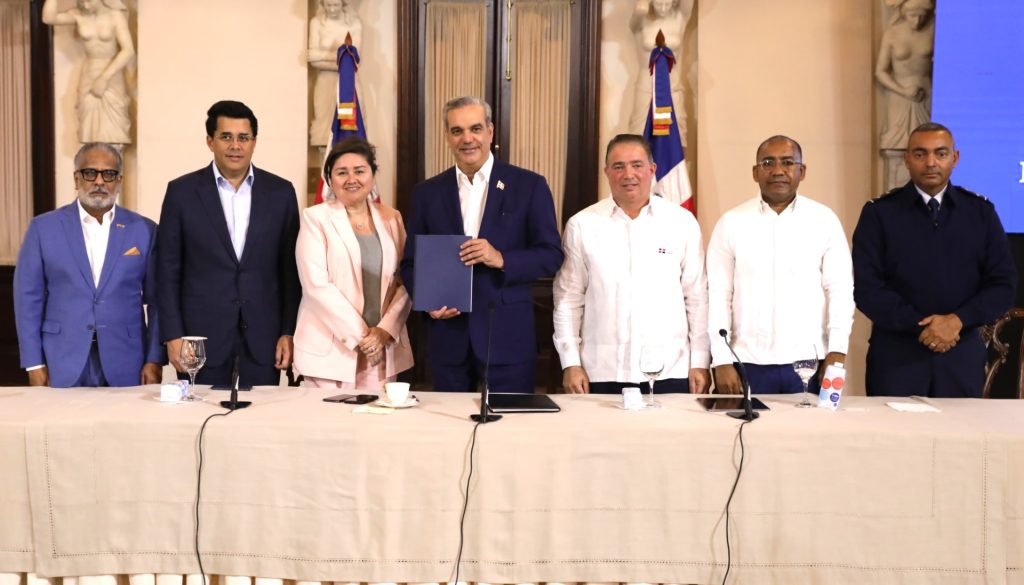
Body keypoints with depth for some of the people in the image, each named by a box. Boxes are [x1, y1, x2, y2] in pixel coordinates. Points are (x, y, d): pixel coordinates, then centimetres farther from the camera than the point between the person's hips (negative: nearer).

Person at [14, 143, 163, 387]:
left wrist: (154, 360, -3)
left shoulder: (144, 230, 4)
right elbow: (28, 297, 3)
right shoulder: (44, 227, 4)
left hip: (124, 367, 0)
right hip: (63, 366, 0)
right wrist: (34, 363, -2)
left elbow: (157, 301, 4)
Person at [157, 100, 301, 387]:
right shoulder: (182, 191, 1)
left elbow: (291, 269, 6)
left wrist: (289, 332, 1)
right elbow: (169, 270, 2)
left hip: (263, 337, 1)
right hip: (202, 335, -1)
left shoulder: (281, 192, 4)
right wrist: (173, 335, -4)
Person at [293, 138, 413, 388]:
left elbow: (405, 282, 6)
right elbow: (317, 285, -9)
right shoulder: (315, 218, -1)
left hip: (383, 350, 3)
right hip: (330, 351, -3)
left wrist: (385, 331, -8)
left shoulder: (391, 218, 10)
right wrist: (359, 335, -12)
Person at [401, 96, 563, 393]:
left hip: (508, 337, -2)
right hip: (449, 337, 2)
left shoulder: (529, 186, 0)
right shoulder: (427, 192, 9)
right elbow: (411, 262, 10)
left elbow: (551, 255, -2)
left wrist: (501, 259, -18)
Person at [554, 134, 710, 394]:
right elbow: (568, 299, 5)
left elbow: (697, 298, 5)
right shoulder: (582, 225, 4)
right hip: (602, 373, 0)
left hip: (670, 372, 0)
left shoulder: (682, 222, 4)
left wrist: (700, 363, 2)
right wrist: (570, 363, 1)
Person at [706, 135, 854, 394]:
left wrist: (837, 351, -6)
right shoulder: (731, 223, 2)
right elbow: (718, 295, 1)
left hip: (809, 362, 1)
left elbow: (840, 289, 3)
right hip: (749, 363, 0)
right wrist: (722, 361, -4)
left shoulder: (825, 220, 4)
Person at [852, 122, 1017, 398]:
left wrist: (958, 320, -12)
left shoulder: (981, 211, 7)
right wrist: (921, 326, -15)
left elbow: (1003, 283, 3)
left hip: (962, 356, 2)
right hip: (895, 356, -2)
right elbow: (867, 287, -7)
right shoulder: (879, 213, 0)